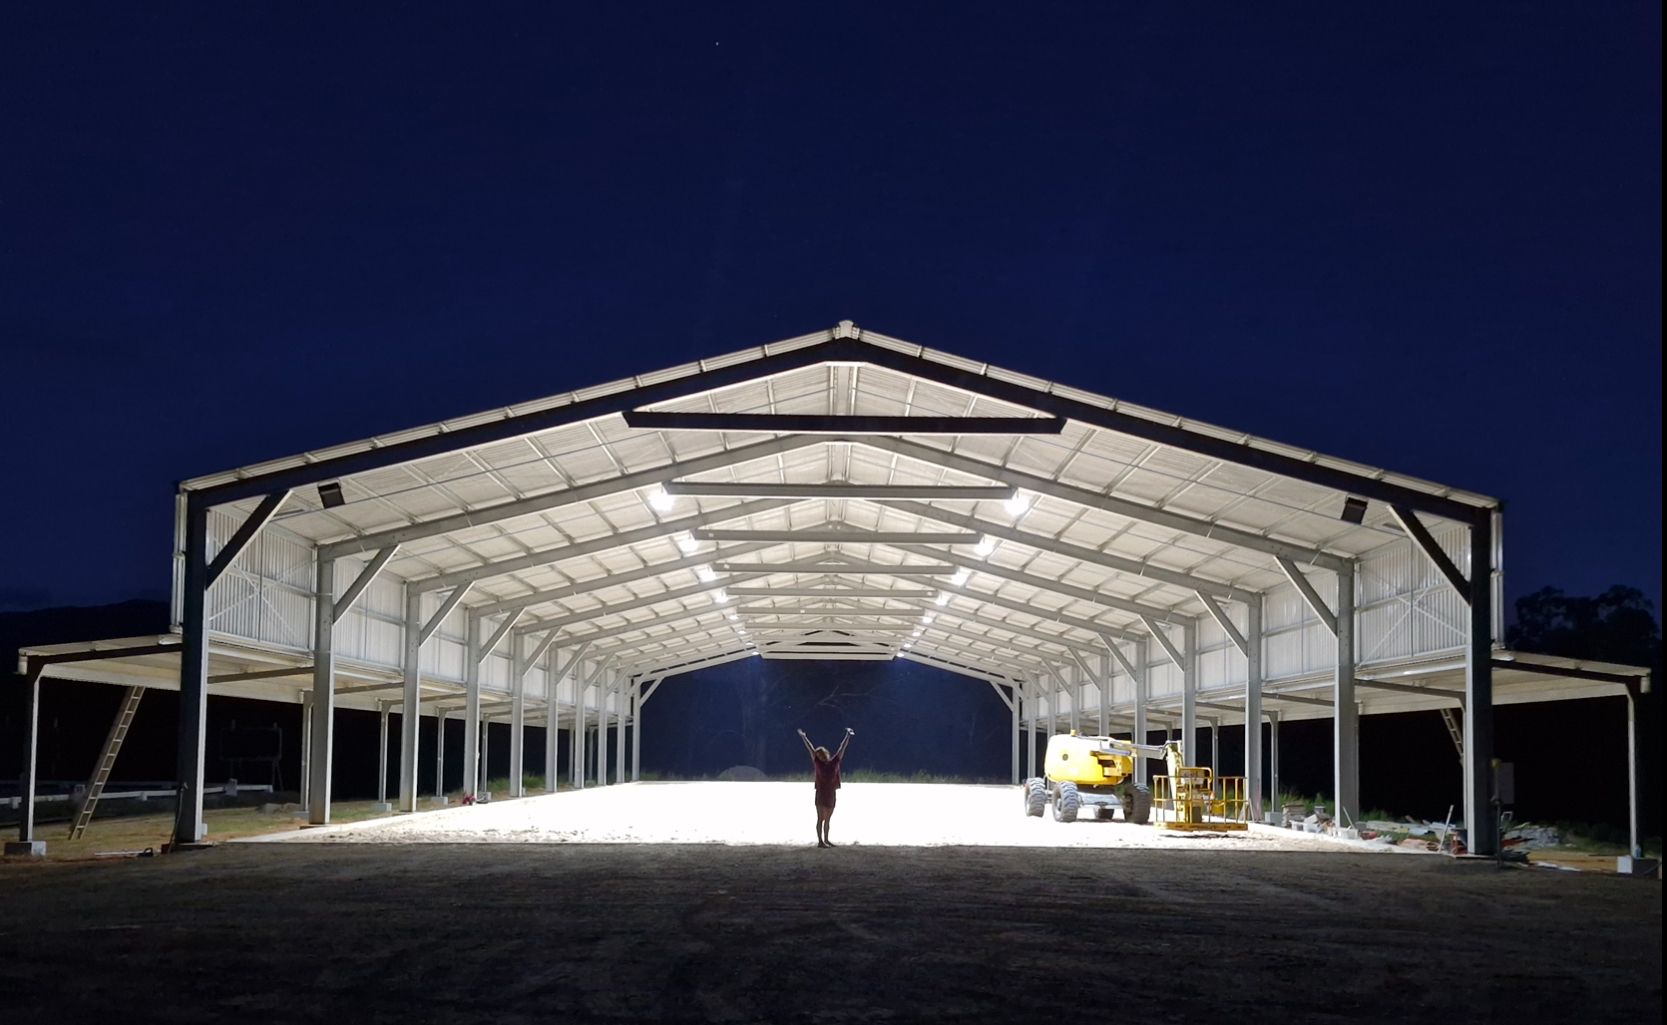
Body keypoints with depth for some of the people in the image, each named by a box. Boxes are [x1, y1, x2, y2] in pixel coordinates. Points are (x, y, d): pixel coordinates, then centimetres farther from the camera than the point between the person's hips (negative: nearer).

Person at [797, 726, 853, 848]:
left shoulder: (834, 762, 6)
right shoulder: (818, 763, 0)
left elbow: (842, 748, 8)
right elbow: (811, 749, 2)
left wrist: (848, 736, 9)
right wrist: (803, 737, 5)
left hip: (831, 793, 4)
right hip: (821, 793, -4)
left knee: (827, 819, 13)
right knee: (820, 818, -3)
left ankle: (826, 840, 21)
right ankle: (820, 841, -4)